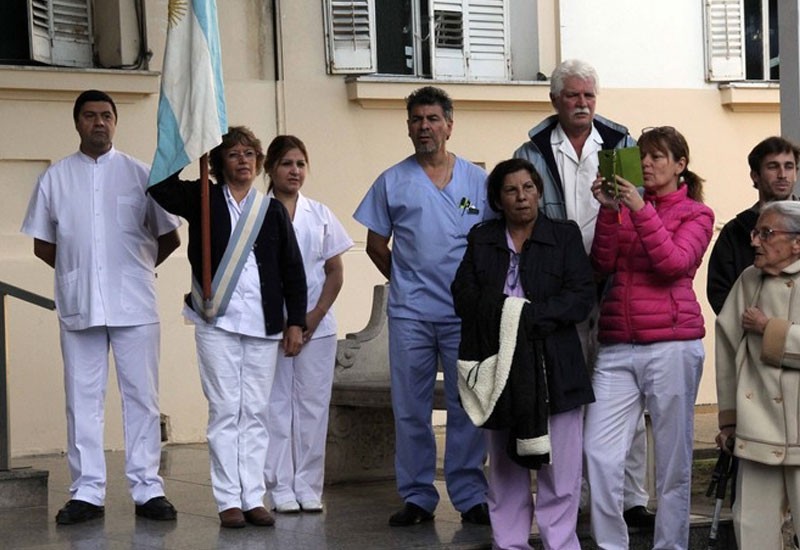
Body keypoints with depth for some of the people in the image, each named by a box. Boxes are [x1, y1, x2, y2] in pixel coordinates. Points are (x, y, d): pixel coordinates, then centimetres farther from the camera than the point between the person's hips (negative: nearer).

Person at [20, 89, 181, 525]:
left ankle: (147, 489, 5)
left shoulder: (140, 174, 5)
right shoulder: (55, 178, 8)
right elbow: (42, 245, 14)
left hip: (134, 304, -1)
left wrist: (137, 269, 9)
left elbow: (169, 237, 10)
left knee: (141, 398, 0)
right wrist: (78, 271, 8)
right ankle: (86, 492, 7)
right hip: (78, 305, 1)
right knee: (83, 399, 3)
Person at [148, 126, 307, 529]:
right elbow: (161, 187, -12)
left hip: (262, 326, 2)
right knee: (224, 411, -2)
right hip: (216, 323, -2)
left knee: (255, 413, 3)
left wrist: (296, 322, 5)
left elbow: (293, 270, 10)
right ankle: (229, 500, 0)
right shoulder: (202, 201, 6)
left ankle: (253, 498, 7)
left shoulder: (273, 211, 10)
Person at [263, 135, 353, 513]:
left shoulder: (320, 215, 10)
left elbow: (335, 272, 9)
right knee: (276, 404, -1)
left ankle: (309, 487, 7)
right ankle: (281, 488, 3)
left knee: (313, 404, 2)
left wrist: (316, 316, -5)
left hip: (316, 325, 2)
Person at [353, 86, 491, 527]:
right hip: (410, 313, 0)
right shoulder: (392, 182, 6)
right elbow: (376, 245, 12)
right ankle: (417, 497, 11)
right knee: (410, 408, 3)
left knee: (467, 406, 1)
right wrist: (406, 282, 8)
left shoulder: (477, 180, 7)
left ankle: (470, 496, 8)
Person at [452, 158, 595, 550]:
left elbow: (581, 296, -6)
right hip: (498, 365, 3)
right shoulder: (481, 239, 13)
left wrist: (530, 317, -16)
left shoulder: (565, 235, 5)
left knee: (559, 465, -5)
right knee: (504, 466, 8)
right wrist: (503, 312, -14)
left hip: (553, 367, -3)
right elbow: (464, 296, 3)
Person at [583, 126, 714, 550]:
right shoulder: (627, 205, 14)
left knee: (673, 459, 2)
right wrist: (609, 211, -8)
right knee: (599, 454, -8)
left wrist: (641, 210, -18)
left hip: (671, 343, -3)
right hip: (617, 346, 3)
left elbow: (674, 263, -12)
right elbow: (603, 265, 3)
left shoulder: (696, 214, 6)